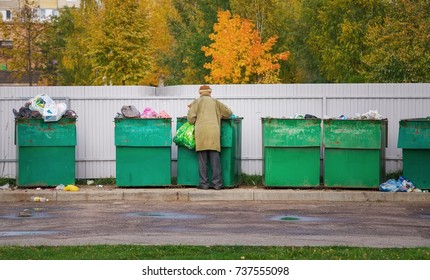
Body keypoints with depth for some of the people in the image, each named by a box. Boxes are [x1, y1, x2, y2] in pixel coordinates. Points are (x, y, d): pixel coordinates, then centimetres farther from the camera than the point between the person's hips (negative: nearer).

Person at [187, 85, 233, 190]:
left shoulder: (197, 102, 11)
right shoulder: (215, 102, 18)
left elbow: (190, 118, 2)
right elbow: (228, 113, 21)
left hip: (201, 131, -1)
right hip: (213, 132, 1)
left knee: (202, 160, 1)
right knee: (215, 159, 0)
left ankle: (204, 183, -2)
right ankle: (217, 183, -3)